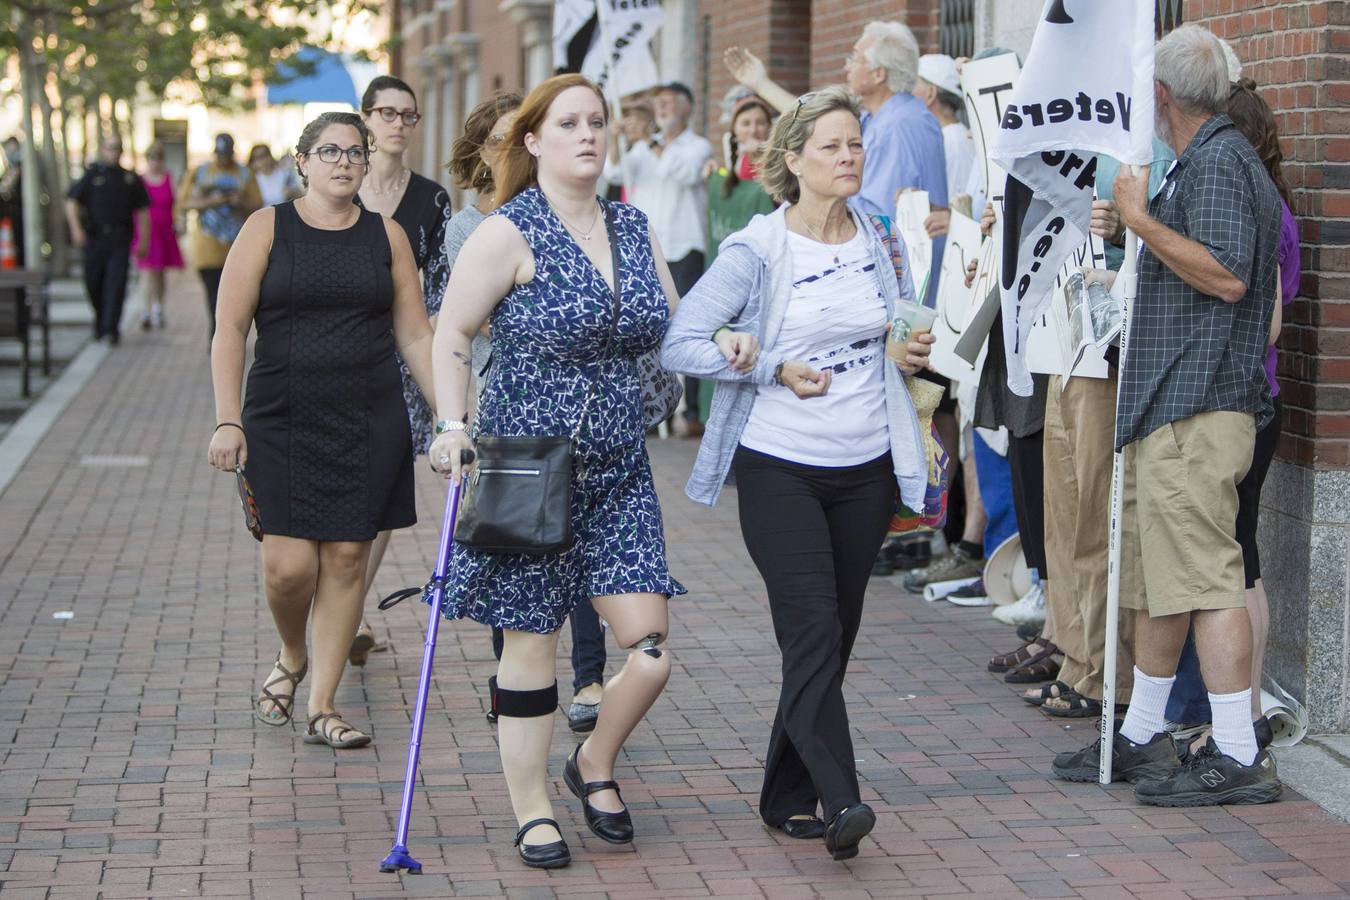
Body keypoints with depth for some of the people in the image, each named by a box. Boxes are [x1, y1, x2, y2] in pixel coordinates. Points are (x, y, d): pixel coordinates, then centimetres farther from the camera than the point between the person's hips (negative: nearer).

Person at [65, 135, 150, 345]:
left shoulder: (130, 179, 10)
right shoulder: (91, 176, 5)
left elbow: (142, 210, 14)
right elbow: (71, 202, -2)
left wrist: (144, 241, 9)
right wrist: (76, 228, -17)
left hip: (120, 240, 0)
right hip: (95, 238, 0)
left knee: (116, 284, -11)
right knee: (93, 283, 6)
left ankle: (111, 328, -12)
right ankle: (100, 321, 28)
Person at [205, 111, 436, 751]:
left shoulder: (387, 235, 8)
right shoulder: (268, 228, 1)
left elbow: (415, 336, 9)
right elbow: (230, 329, -2)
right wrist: (228, 420, -10)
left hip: (370, 421, 2)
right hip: (282, 419, -2)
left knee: (347, 557, 0)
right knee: (289, 564, -8)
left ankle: (322, 706, 10)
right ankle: (292, 659, 24)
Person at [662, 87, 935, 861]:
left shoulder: (882, 239, 7)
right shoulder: (757, 252, -9)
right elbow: (682, 342, -12)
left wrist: (917, 352, -1)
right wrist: (776, 369, -20)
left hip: (867, 468, 5)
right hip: (780, 468, -5)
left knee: (833, 638, 10)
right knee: (814, 633, -15)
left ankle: (789, 796, 21)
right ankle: (840, 802, -20)